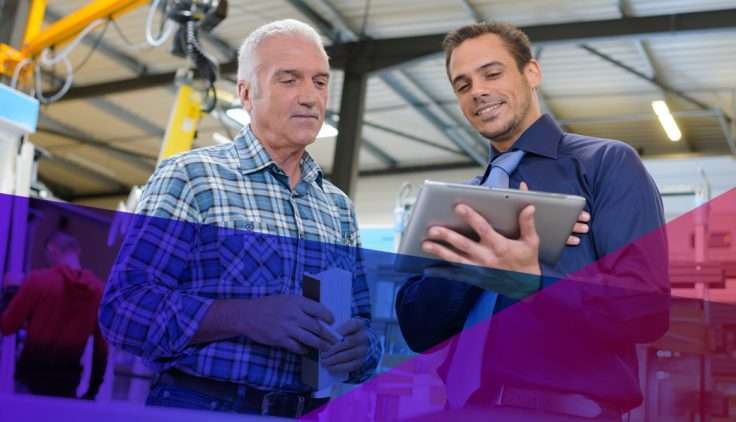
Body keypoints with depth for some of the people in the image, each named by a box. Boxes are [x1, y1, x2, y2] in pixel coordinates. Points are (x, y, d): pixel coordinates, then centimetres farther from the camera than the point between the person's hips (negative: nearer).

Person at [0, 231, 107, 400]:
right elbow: (101, 347, 3)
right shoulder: (98, 289, -2)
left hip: (32, 376, -2)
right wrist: (92, 390, 13)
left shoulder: (37, 279, -8)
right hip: (67, 381, 2)